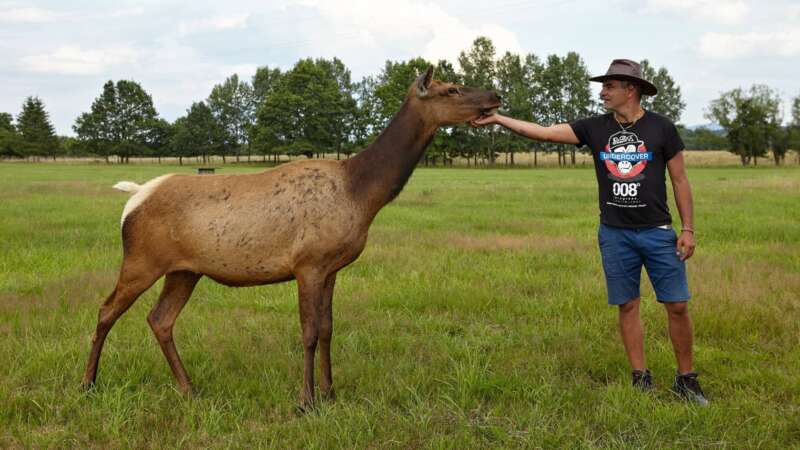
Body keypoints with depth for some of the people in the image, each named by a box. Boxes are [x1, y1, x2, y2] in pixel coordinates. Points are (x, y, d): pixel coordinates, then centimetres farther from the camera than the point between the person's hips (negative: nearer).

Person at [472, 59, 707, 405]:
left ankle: (686, 380, 12)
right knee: (627, 306, 6)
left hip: (657, 232, -2)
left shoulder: (661, 128, -2)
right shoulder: (595, 128, 3)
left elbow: (679, 180, 1)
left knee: (677, 306, -2)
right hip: (614, 233, 2)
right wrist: (497, 119, -8)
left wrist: (688, 228, -4)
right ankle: (641, 380, 17)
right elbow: (543, 132, -1)